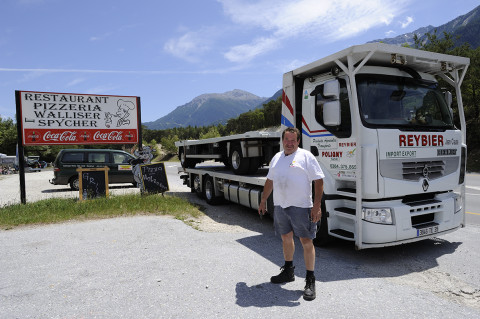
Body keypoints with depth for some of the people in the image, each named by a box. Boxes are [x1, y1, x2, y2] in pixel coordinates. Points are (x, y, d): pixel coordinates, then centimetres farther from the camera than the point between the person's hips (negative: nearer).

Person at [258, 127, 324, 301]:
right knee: (286, 238, 17)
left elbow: (318, 181, -9)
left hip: (300, 207, -6)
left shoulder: (306, 156, -5)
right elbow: (270, 180, 22)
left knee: (306, 241, -4)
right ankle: (288, 271, 34)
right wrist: (263, 200, 21)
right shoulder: (277, 158, 14)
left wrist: (317, 205, -17)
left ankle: (310, 281, 6)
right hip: (280, 206, 6)